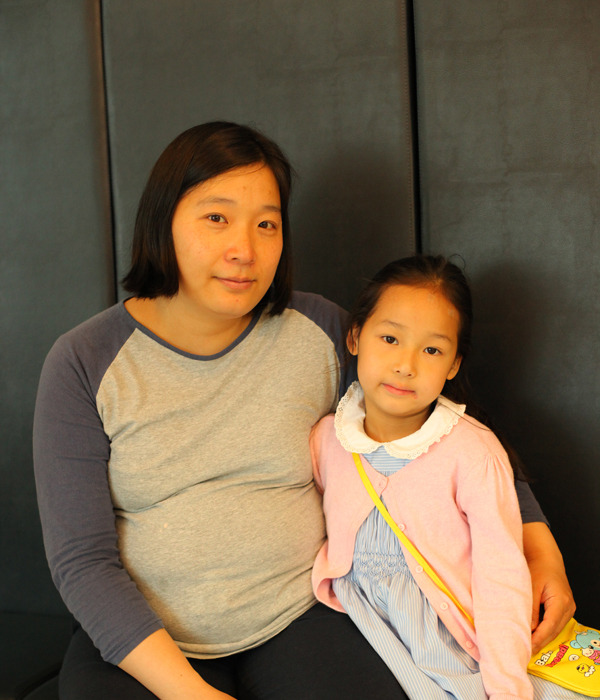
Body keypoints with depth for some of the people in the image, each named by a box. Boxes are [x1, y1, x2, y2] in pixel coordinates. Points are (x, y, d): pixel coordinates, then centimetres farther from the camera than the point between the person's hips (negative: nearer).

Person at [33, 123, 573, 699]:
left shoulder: (320, 332, -1)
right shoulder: (83, 365, -7)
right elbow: (81, 561, -8)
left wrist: (536, 536, -3)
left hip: (299, 619, 2)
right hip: (139, 641, -1)